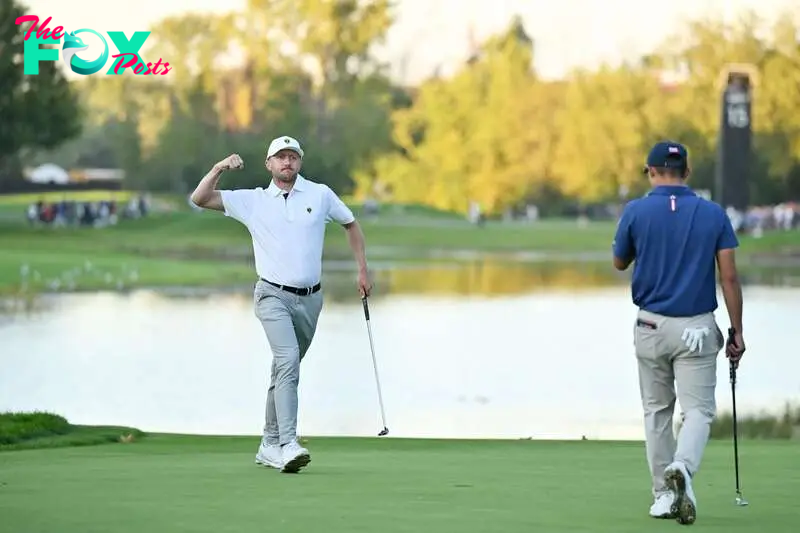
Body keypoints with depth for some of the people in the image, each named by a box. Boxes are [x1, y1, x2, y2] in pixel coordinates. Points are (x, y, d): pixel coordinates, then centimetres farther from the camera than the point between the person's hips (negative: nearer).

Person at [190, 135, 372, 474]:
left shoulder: (320, 195, 6)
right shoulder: (252, 201, 3)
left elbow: (351, 224, 18)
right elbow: (200, 199, 1)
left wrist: (363, 270, 13)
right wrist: (219, 168, -13)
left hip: (310, 298, 3)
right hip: (274, 295, -3)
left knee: (285, 370, 12)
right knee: (288, 361, -24)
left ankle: (270, 445, 23)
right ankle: (288, 444, -33)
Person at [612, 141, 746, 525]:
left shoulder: (636, 211, -5)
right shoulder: (713, 214, -2)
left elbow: (620, 263, 10)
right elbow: (729, 278, -3)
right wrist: (737, 333, 2)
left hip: (651, 324, 1)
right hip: (697, 328, -1)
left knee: (657, 410, 15)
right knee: (699, 409, 1)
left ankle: (663, 494, 13)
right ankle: (682, 468, -28)